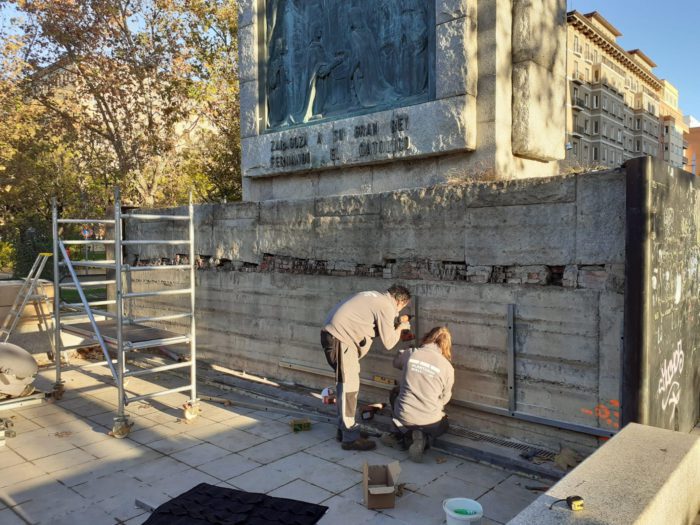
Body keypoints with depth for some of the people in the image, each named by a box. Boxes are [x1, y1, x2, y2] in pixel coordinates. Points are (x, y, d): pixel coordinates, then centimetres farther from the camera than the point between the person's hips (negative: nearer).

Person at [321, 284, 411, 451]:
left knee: (345, 383, 17)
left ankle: (344, 428, 27)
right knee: (348, 385, -5)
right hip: (340, 338, -10)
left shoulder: (376, 297, 17)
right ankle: (350, 438, 1)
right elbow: (388, 342, -6)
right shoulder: (386, 307, -11)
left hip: (332, 332, 10)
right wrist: (401, 327, 10)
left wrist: (395, 324, 20)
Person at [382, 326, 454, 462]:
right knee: (444, 425, 35)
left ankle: (404, 436, 13)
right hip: (430, 421, -1)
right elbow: (444, 398, 3)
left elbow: (396, 362, 18)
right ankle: (424, 439, 0)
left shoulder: (410, 354, -6)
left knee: (395, 392, 32)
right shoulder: (447, 367, -9)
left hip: (403, 417, 1)